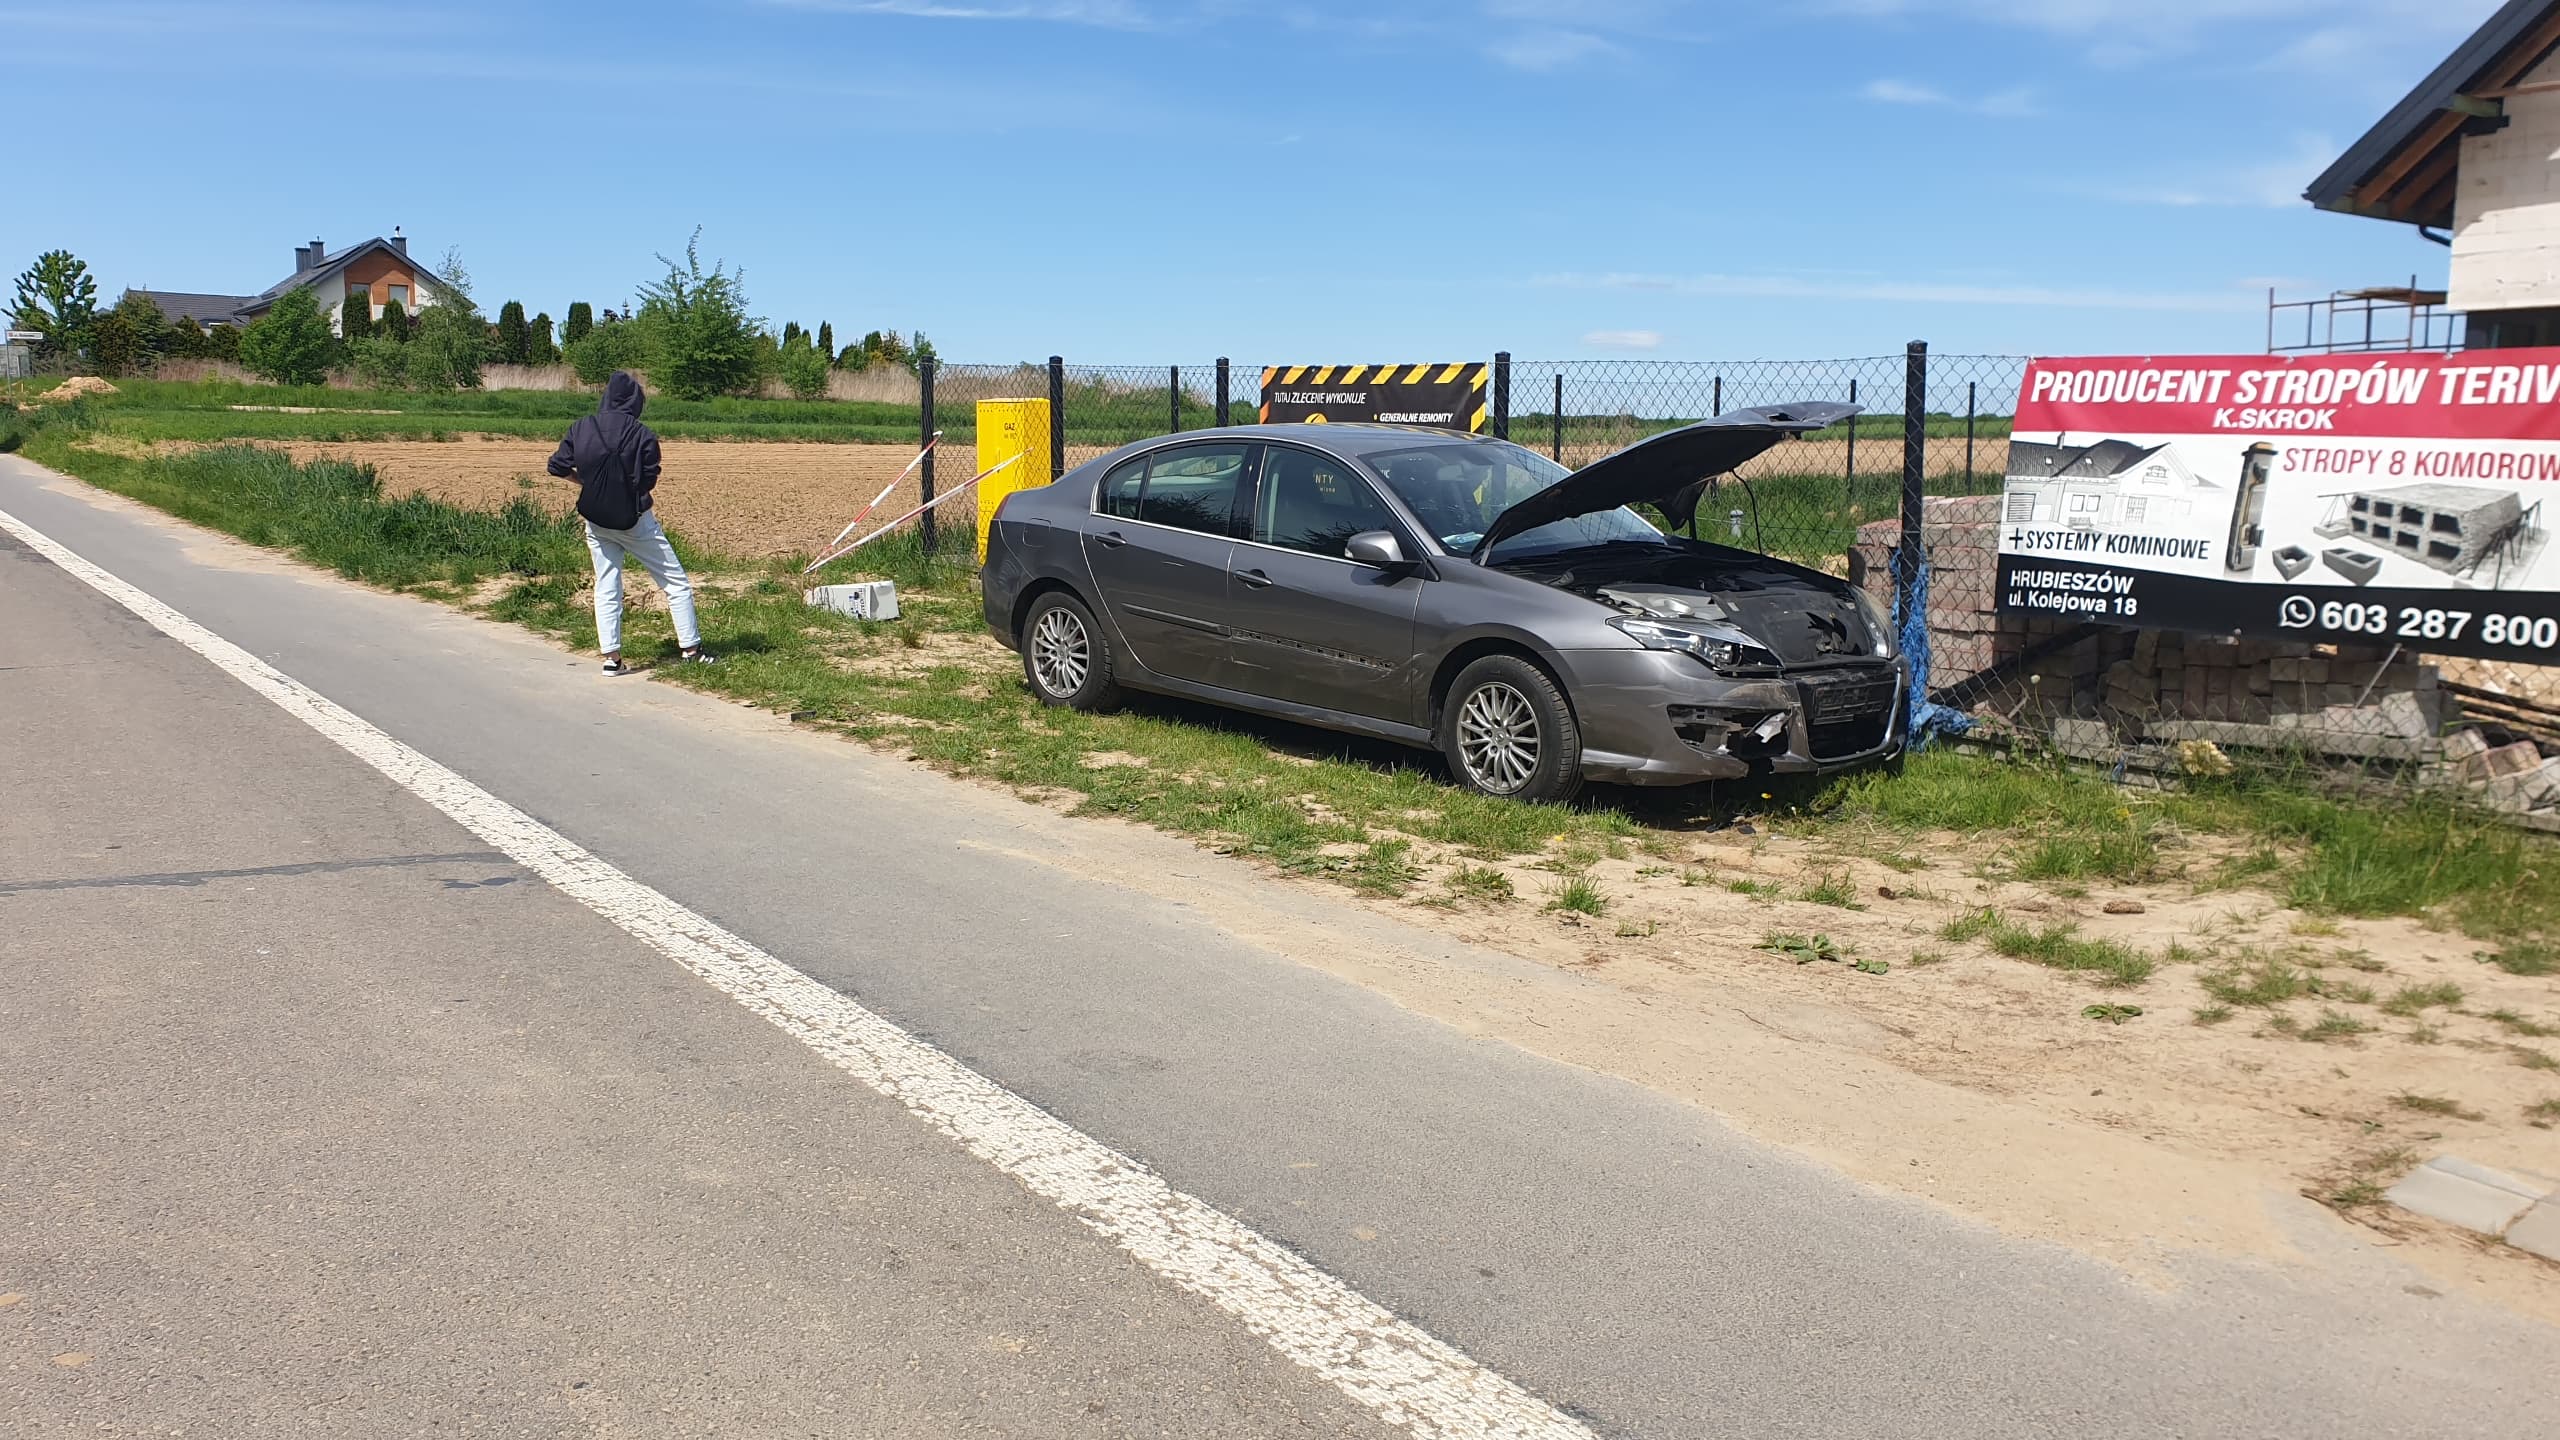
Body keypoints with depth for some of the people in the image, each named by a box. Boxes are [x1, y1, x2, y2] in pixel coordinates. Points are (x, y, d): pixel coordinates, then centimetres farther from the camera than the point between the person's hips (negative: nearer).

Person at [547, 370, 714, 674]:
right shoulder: (643, 435, -12)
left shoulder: (581, 428, -2)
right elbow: (649, 481, -11)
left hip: (596, 522, 4)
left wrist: (589, 481, 14)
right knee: (676, 582, 6)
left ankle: (612, 657, 5)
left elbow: (558, 467, 0)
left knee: (606, 589, 11)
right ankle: (691, 649, 5)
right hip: (635, 521, -4)